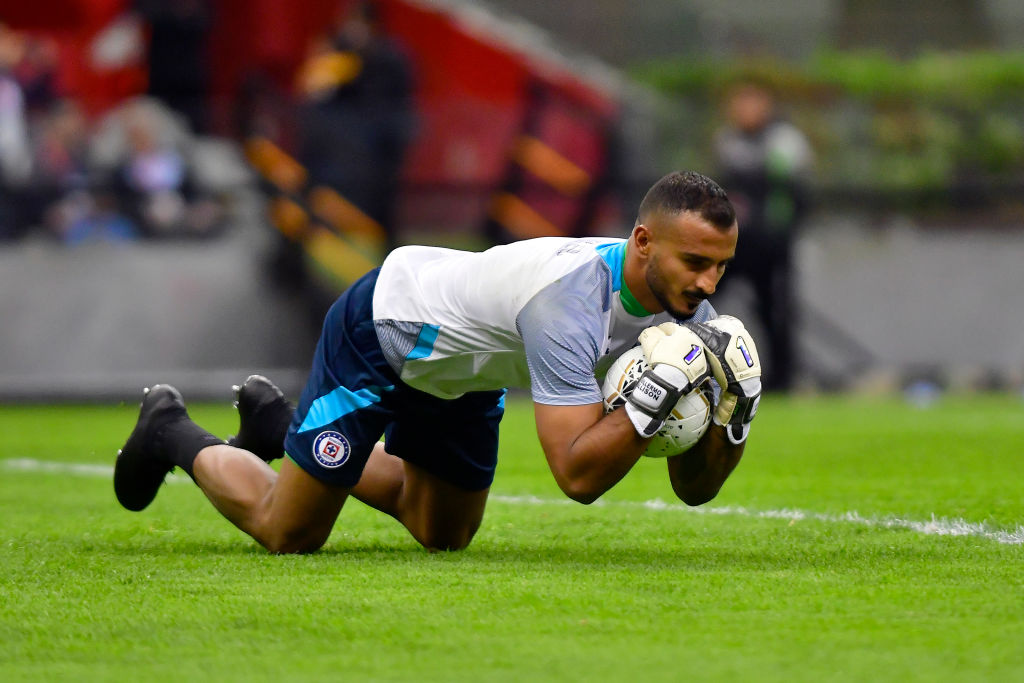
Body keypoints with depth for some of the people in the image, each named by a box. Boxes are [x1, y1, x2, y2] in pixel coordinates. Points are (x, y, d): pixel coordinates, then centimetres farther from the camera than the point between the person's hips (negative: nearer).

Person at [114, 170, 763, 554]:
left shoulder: (683, 302, -19)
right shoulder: (571, 298, -42)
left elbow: (696, 486, -15)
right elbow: (578, 475, -44)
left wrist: (735, 412, -32)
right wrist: (658, 392, -49)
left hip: (462, 375, 8)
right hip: (380, 327, -8)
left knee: (443, 534, 23)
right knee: (288, 533, 0)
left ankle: (279, 423, 39)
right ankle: (173, 435, 28)